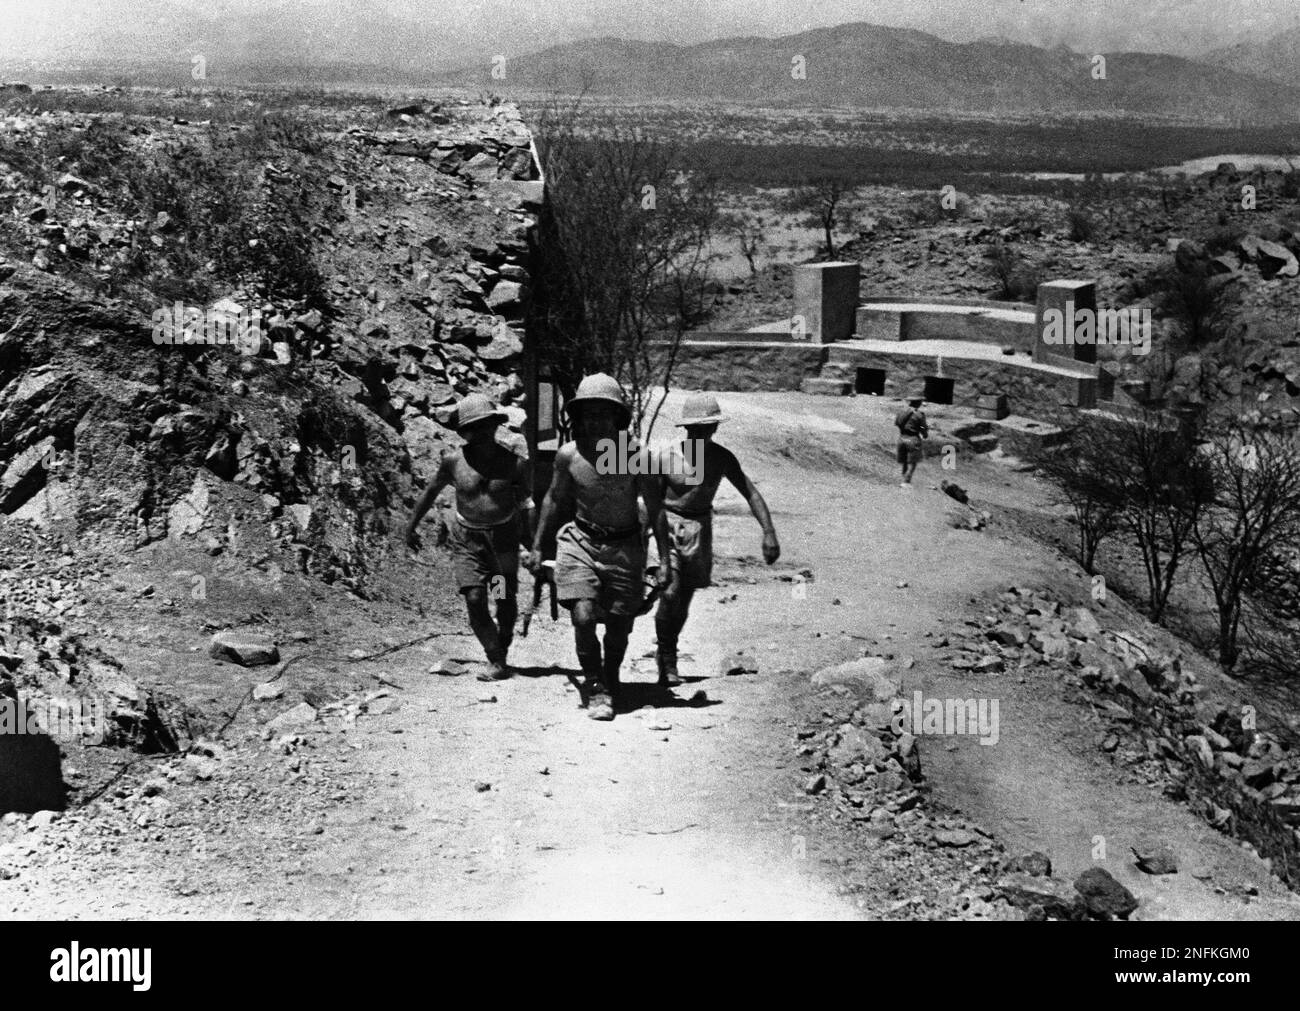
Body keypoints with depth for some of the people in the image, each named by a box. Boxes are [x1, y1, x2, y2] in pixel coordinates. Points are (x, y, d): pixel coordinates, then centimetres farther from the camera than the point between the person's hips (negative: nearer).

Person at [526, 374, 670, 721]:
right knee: (583, 616, -17)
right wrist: (537, 547, 11)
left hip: (625, 547, 0)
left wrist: (664, 560, -5)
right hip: (581, 542, 1)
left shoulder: (637, 456, -14)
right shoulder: (568, 455, -8)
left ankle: (611, 682, 36)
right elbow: (554, 500, 8)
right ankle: (596, 689, 0)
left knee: (618, 626, 8)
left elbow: (655, 510, -5)